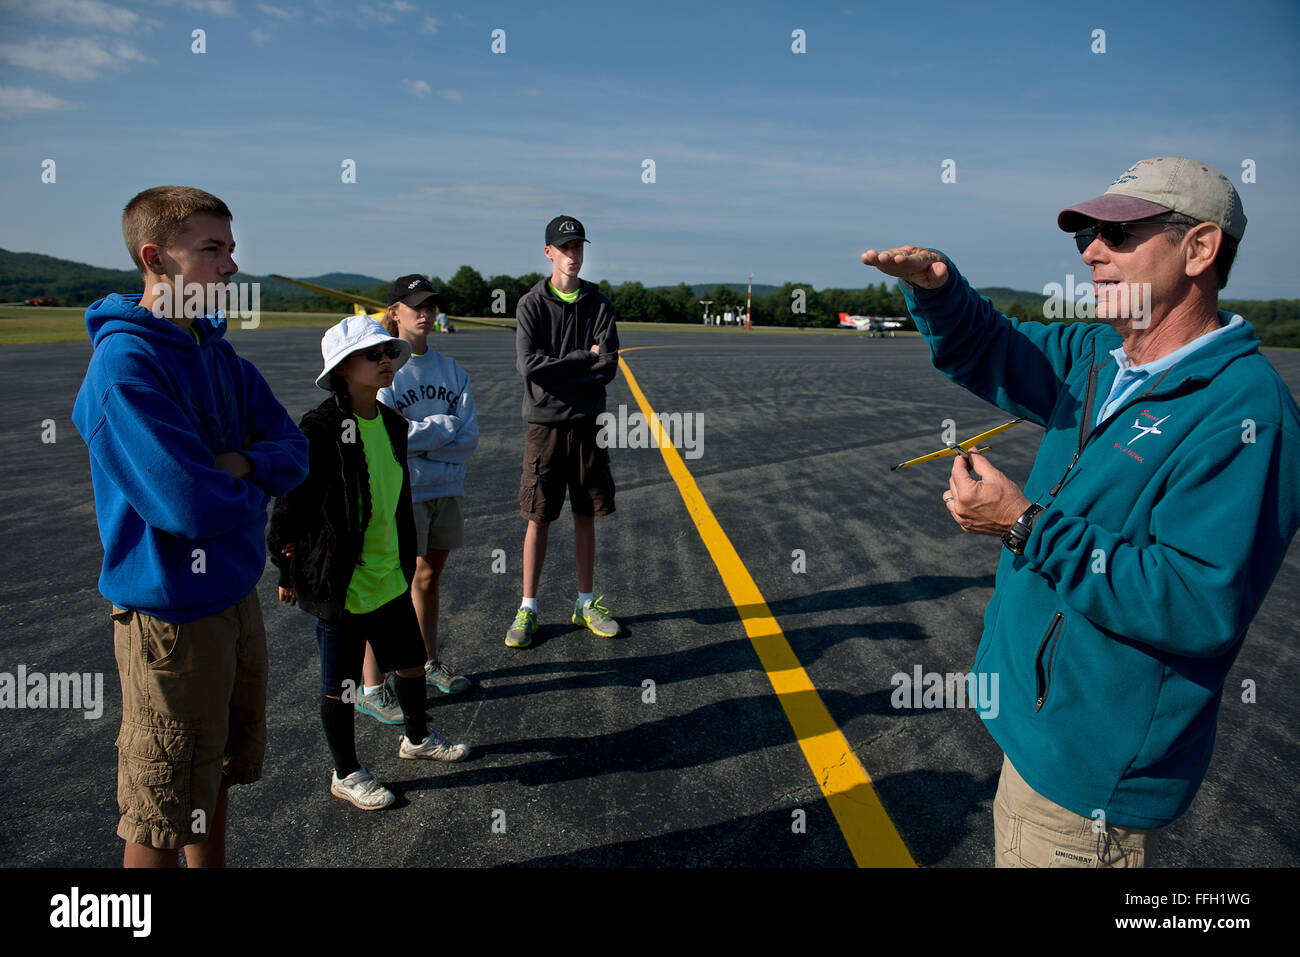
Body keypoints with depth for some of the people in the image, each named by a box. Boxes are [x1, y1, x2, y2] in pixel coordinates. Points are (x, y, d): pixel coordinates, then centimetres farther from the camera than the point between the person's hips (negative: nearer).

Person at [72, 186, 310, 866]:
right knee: (163, 815, 9)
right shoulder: (124, 363, -21)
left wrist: (244, 464, -16)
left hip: (236, 599, 8)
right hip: (171, 615, -8)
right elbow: (189, 505, -29)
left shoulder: (216, 351, 6)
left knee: (217, 778, 25)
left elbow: (292, 448, 5)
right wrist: (253, 490, -8)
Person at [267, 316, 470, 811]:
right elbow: (291, 503, -14)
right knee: (340, 684, 10)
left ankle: (417, 738, 46)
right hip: (339, 584, -7)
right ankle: (346, 774, 29)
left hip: (390, 578, 7)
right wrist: (290, 573, -9)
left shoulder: (392, 424, 4)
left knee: (412, 662, 21)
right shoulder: (321, 429, -19)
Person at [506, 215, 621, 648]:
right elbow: (527, 364, -14)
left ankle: (586, 603, 21)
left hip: (587, 423, 2)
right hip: (544, 423, -2)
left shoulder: (599, 304, 5)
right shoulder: (531, 304, 0)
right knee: (538, 519, 2)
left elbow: (608, 368, -6)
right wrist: (584, 358, -12)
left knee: (586, 516, 9)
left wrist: (555, 373, -12)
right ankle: (528, 609, 14)